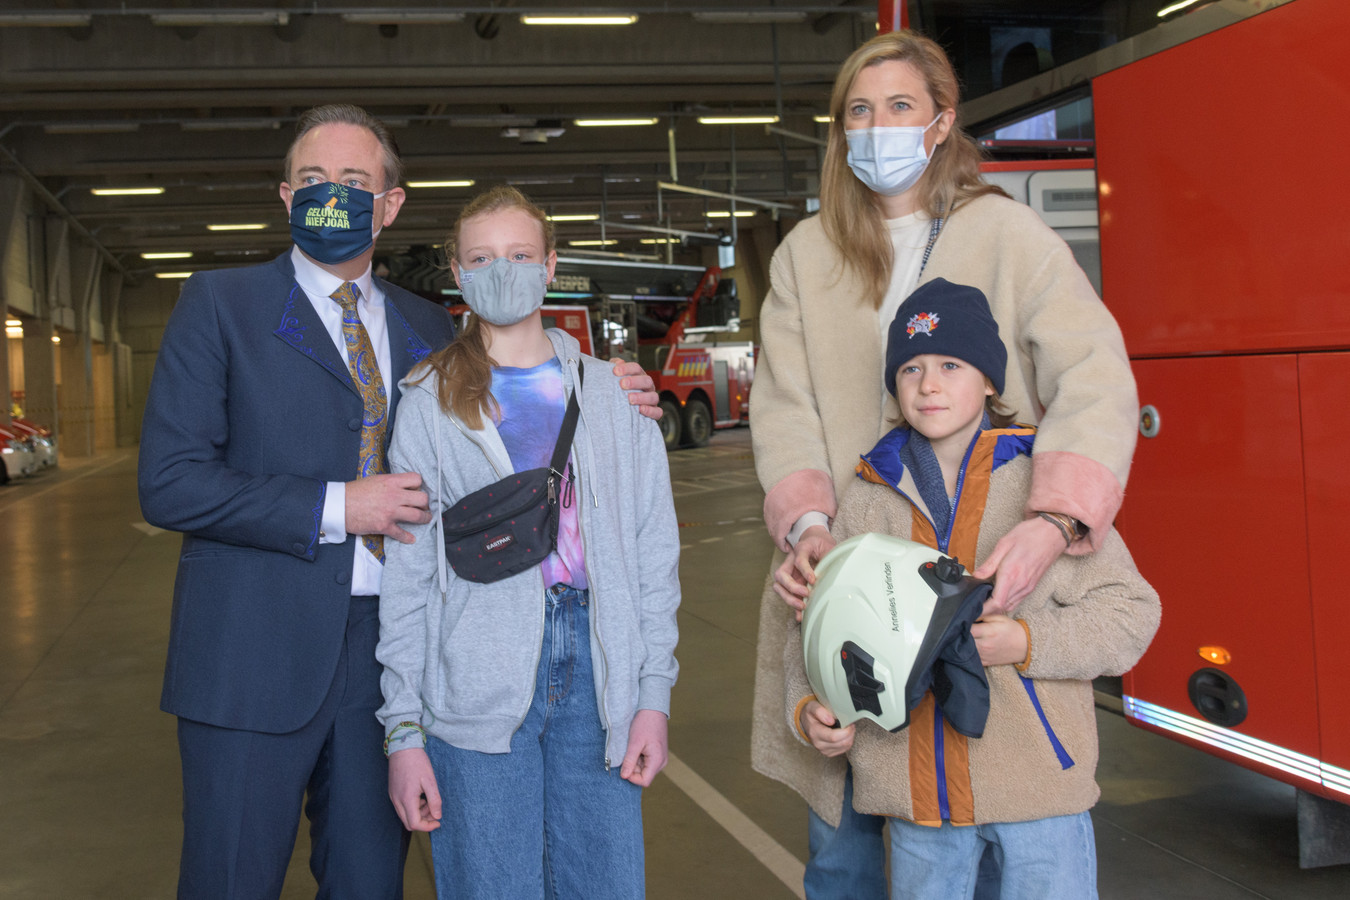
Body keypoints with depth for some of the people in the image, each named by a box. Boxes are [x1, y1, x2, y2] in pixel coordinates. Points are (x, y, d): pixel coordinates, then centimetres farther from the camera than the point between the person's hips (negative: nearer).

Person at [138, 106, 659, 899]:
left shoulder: (429, 328, 12)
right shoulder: (221, 305, -1)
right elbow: (169, 483, -9)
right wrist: (334, 508, -15)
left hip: (383, 655, 4)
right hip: (257, 653, -4)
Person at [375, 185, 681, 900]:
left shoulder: (612, 393, 10)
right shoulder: (430, 403, 5)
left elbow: (653, 550, 9)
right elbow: (406, 573, 2)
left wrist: (653, 693, 2)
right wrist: (403, 730, -2)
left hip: (597, 677, 2)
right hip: (477, 688, -2)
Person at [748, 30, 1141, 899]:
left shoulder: (1006, 233, -1)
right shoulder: (806, 255, 11)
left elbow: (1095, 379, -12)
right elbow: (784, 406, 2)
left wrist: (1053, 521, -29)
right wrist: (808, 522, -16)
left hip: (981, 577, -3)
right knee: (842, 823, 10)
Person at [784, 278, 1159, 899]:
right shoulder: (866, 501, 6)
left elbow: (1129, 610, -3)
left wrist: (1028, 643, -17)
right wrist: (810, 710, -7)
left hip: (1039, 782, -2)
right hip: (919, 794, 3)